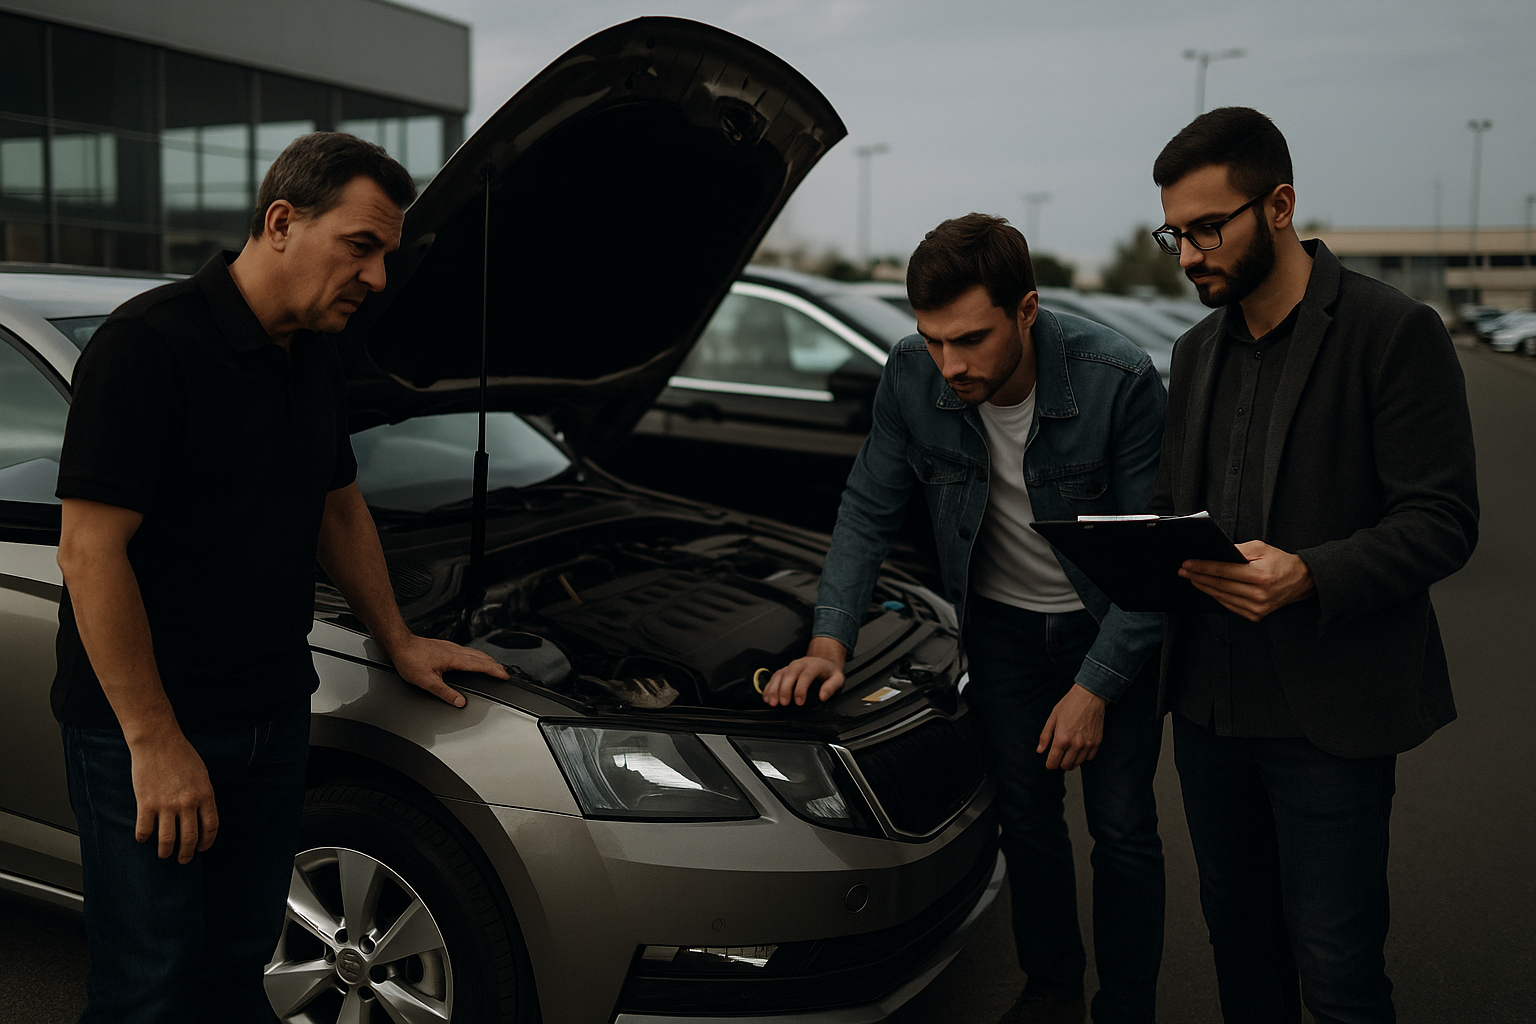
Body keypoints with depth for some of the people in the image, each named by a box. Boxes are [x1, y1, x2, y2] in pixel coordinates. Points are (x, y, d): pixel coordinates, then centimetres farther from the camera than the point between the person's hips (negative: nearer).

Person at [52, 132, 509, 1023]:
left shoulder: (312, 358, 8)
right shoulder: (147, 345, -18)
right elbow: (90, 550, -22)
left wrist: (399, 640, 20)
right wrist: (153, 741, -22)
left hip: (273, 714, 8)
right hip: (146, 731, -7)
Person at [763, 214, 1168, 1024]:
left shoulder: (1119, 380, -28)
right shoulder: (912, 378, -19)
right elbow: (869, 510, -7)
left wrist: (1096, 687, -19)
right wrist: (830, 639, -18)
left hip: (1112, 623, -2)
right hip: (1002, 624, 3)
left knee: (1123, 828, 3)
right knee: (1026, 817, 12)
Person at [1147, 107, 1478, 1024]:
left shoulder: (1396, 333, -9)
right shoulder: (1197, 353, 13)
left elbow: (1444, 521, -13)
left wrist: (1310, 577, -27)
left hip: (1332, 708, -6)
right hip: (1211, 698, 7)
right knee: (1239, 933, 19)